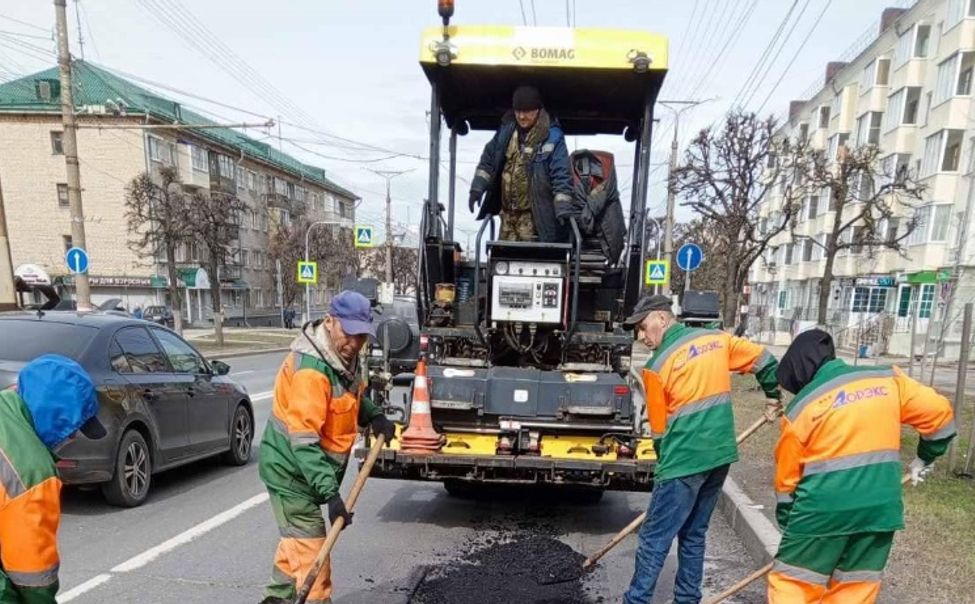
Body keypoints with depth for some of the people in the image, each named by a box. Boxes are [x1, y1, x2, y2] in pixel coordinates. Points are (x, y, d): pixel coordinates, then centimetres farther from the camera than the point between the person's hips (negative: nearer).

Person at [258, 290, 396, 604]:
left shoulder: (344, 355, -2)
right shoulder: (310, 369, -31)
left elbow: (350, 395, 17)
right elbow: (304, 442, -34)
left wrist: (374, 415, -1)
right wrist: (330, 491, -37)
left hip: (304, 471, 10)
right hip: (291, 470, -10)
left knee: (297, 540, 26)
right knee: (310, 548, -3)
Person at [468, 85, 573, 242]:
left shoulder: (552, 137, -10)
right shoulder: (506, 130, 6)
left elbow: (561, 176, -14)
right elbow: (488, 159, 15)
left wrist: (564, 210, -20)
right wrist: (477, 187, 5)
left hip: (533, 214, -5)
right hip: (507, 211, 6)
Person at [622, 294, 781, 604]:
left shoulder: (658, 365, -11)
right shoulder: (717, 339, 4)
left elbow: (660, 428, -3)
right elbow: (764, 360, 13)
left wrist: (666, 463, 12)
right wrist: (774, 396, 29)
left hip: (685, 461, -7)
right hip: (721, 455, 7)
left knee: (654, 539, 3)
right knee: (693, 535, 19)